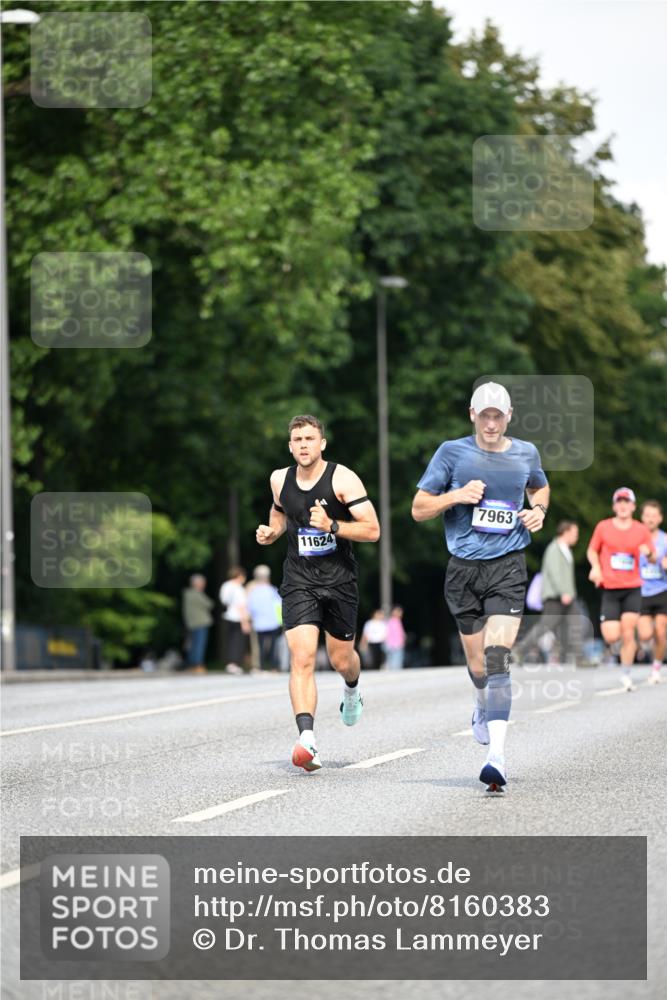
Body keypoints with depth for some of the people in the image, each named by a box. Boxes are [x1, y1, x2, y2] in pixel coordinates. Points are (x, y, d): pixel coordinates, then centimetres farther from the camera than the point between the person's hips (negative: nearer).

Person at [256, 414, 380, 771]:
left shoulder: (343, 479, -10)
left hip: (339, 580, -1)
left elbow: (372, 530, -13)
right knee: (302, 657, -17)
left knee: (341, 659, 12)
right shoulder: (280, 480, 3)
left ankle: (352, 689, 50)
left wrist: (332, 526, -26)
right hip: (299, 580, 1)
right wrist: (271, 533, 4)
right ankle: (307, 739, -26)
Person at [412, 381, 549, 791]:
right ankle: (484, 707, 46)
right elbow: (419, 508, 3)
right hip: (464, 570, 1)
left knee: (497, 659, -17)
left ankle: (497, 756, -24)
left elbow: (540, 488, 29)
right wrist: (457, 496, -14)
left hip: (508, 568, -1)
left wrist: (539, 510, 6)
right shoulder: (452, 453, 0)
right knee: (478, 664, 9)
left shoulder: (525, 453, 6)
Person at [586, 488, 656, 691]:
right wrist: (595, 567, -7)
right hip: (610, 589, 0)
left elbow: (653, 559, 10)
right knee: (611, 637, -11)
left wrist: (649, 553, -14)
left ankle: (626, 674, 5)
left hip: (632, 588, 0)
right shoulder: (603, 527, 2)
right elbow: (592, 550, 13)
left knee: (628, 633, -9)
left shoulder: (641, 530, 4)